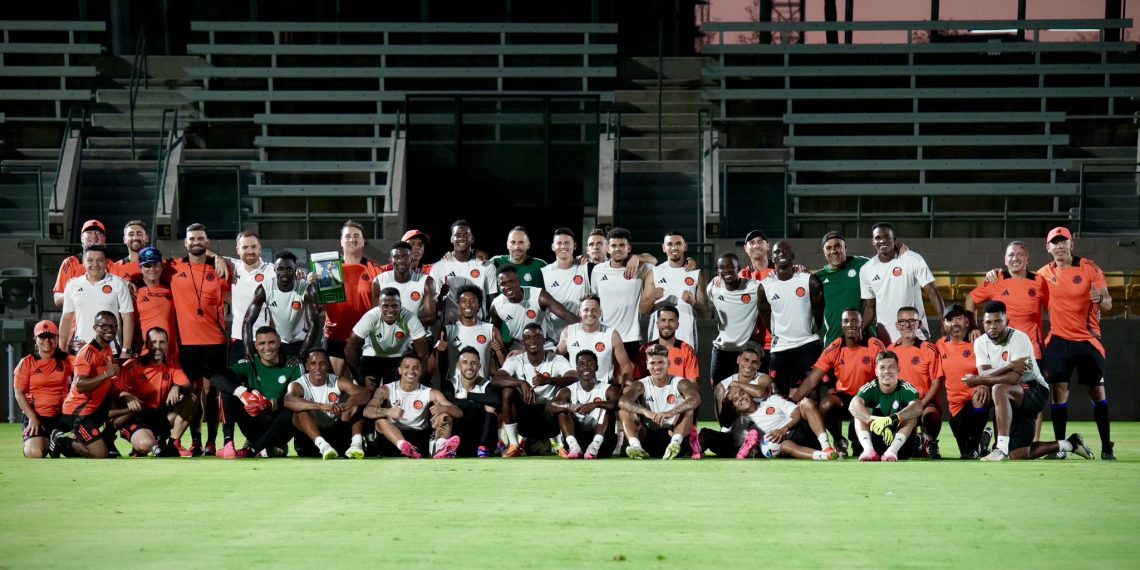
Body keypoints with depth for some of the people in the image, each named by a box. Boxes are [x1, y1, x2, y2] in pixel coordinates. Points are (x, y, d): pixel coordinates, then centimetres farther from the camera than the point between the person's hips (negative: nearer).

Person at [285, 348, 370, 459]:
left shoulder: (338, 383, 0)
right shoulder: (298, 385, -7)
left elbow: (364, 394, -17)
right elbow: (288, 401, -32)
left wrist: (347, 405, -41)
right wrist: (323, 406, -46)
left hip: (337, 433, 2)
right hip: (310, 439, -2)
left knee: (355, 401, -13)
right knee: (301, 409, -28)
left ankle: (356, 442, -32)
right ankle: (322, 445, -46)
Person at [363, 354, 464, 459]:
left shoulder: (430, 393, 5)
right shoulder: (386, 390, 2)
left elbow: (459, 413, -3)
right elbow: (367, 411, -15)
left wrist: (444, 408, -28)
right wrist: (388, 412, -36)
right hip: (394, 439, -1)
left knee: (445, 415, -14)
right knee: (380, 420, -27)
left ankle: (439, 449, -46)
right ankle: (406, 448, -56)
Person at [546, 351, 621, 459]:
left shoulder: (608, 389, 2)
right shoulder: (568, 391, 6)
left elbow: (619, 403, -22)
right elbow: (549, 407, -13)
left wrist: (595, 405, -38)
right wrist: (569, 406, -34)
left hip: (601, 439, -1)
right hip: (576, 436, 1)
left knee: (608, 408, -20)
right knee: (562, 409, -14)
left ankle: (595, 446, -40)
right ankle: (574, 446, -34)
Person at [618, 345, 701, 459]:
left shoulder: (679, 383, -4)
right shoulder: (641, 385, 0)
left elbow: (695, 399, -28)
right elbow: (622, 401, -21)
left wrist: (669, 413, -44)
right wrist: (645, 412, -41)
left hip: (672, 433, -2)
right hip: (649, 436, 2)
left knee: (688, 409, -23)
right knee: (624, 411, -15)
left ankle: (675, 442, -45)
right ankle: (635, 446, -38)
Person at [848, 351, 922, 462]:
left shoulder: (906, 388, -10)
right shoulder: (870, 388, -8)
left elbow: (918, 407, -33)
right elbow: (853, 405, -30)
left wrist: (891, 419, -47)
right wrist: (873, 420, -48)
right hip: (873, 442, 1)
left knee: (911, 415, -23)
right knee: (859, 412, -19)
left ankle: (893, 450, -42)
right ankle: (868, 449, -42)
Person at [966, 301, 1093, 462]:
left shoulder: (1019, 338, -19)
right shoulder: (981, 343, -2)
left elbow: (1014, 378, -29)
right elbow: (984, 374, -17)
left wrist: (979, 380, -25)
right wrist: (1009, 365, -33)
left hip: (1035, 390, -7)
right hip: (1008, 400, 7)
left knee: (999, 389, -38)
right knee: (1018, 456, 3)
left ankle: (1002, 448, -38)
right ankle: (1069, 444, 24)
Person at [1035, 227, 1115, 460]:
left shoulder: (1089, 268, -5)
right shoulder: (1044, 274, 2)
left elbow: (1108, 304, -6)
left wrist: (1100, 298, -31)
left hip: (1088, 340, -1)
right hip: (1058, 340, 1)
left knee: (1097, 392, 3)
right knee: (1059, 390, -5)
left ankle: (1107, 447, 9)